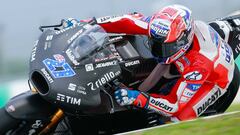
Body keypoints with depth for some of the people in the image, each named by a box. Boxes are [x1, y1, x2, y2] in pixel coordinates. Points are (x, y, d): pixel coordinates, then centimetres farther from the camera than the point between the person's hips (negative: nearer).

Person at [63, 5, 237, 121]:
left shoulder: (201, 62, -45)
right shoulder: (165, 27, -32)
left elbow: (175, 104, -41)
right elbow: (130, 22, -25)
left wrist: (138, 98, -53)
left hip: (214, 78, -6)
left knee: (180, 118, -20)